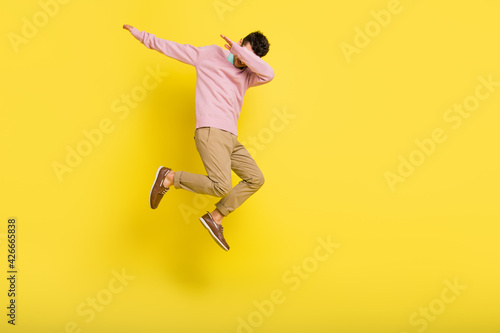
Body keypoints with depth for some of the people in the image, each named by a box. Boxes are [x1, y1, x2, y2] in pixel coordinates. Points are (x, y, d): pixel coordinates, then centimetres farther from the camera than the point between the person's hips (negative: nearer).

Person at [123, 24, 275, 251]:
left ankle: (215, 218, 9)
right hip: (210, 132, -7)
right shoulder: (210, 54, 8)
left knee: (255, 179, 3)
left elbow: (269, 74, -4)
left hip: (230, 138, 7)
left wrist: (239, 50, -8)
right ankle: (169, 178, -2)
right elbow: (173, 47, 14)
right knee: (221, 187, -20)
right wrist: (140, 34, 18)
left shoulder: (247, 75, 18)